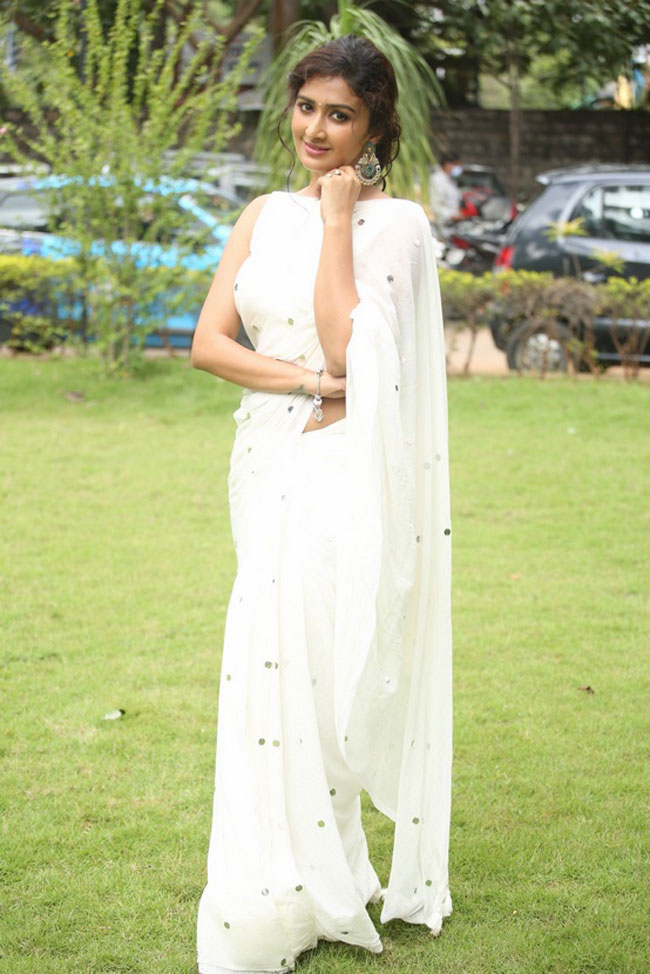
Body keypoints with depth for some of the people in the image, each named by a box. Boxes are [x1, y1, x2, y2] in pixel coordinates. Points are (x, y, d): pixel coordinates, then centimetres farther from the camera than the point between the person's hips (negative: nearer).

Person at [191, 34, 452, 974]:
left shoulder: (397, 223, -5)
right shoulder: (264, 215, 12)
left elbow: (348, 348, -18)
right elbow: (208, 341, 3)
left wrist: (337, 219, -12)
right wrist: (310, 382, -12)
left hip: (347, 473, -6)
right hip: (270, 463, 6)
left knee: (302, 667, -9)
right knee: (279, 667, 8)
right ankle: (324, 886, 21)